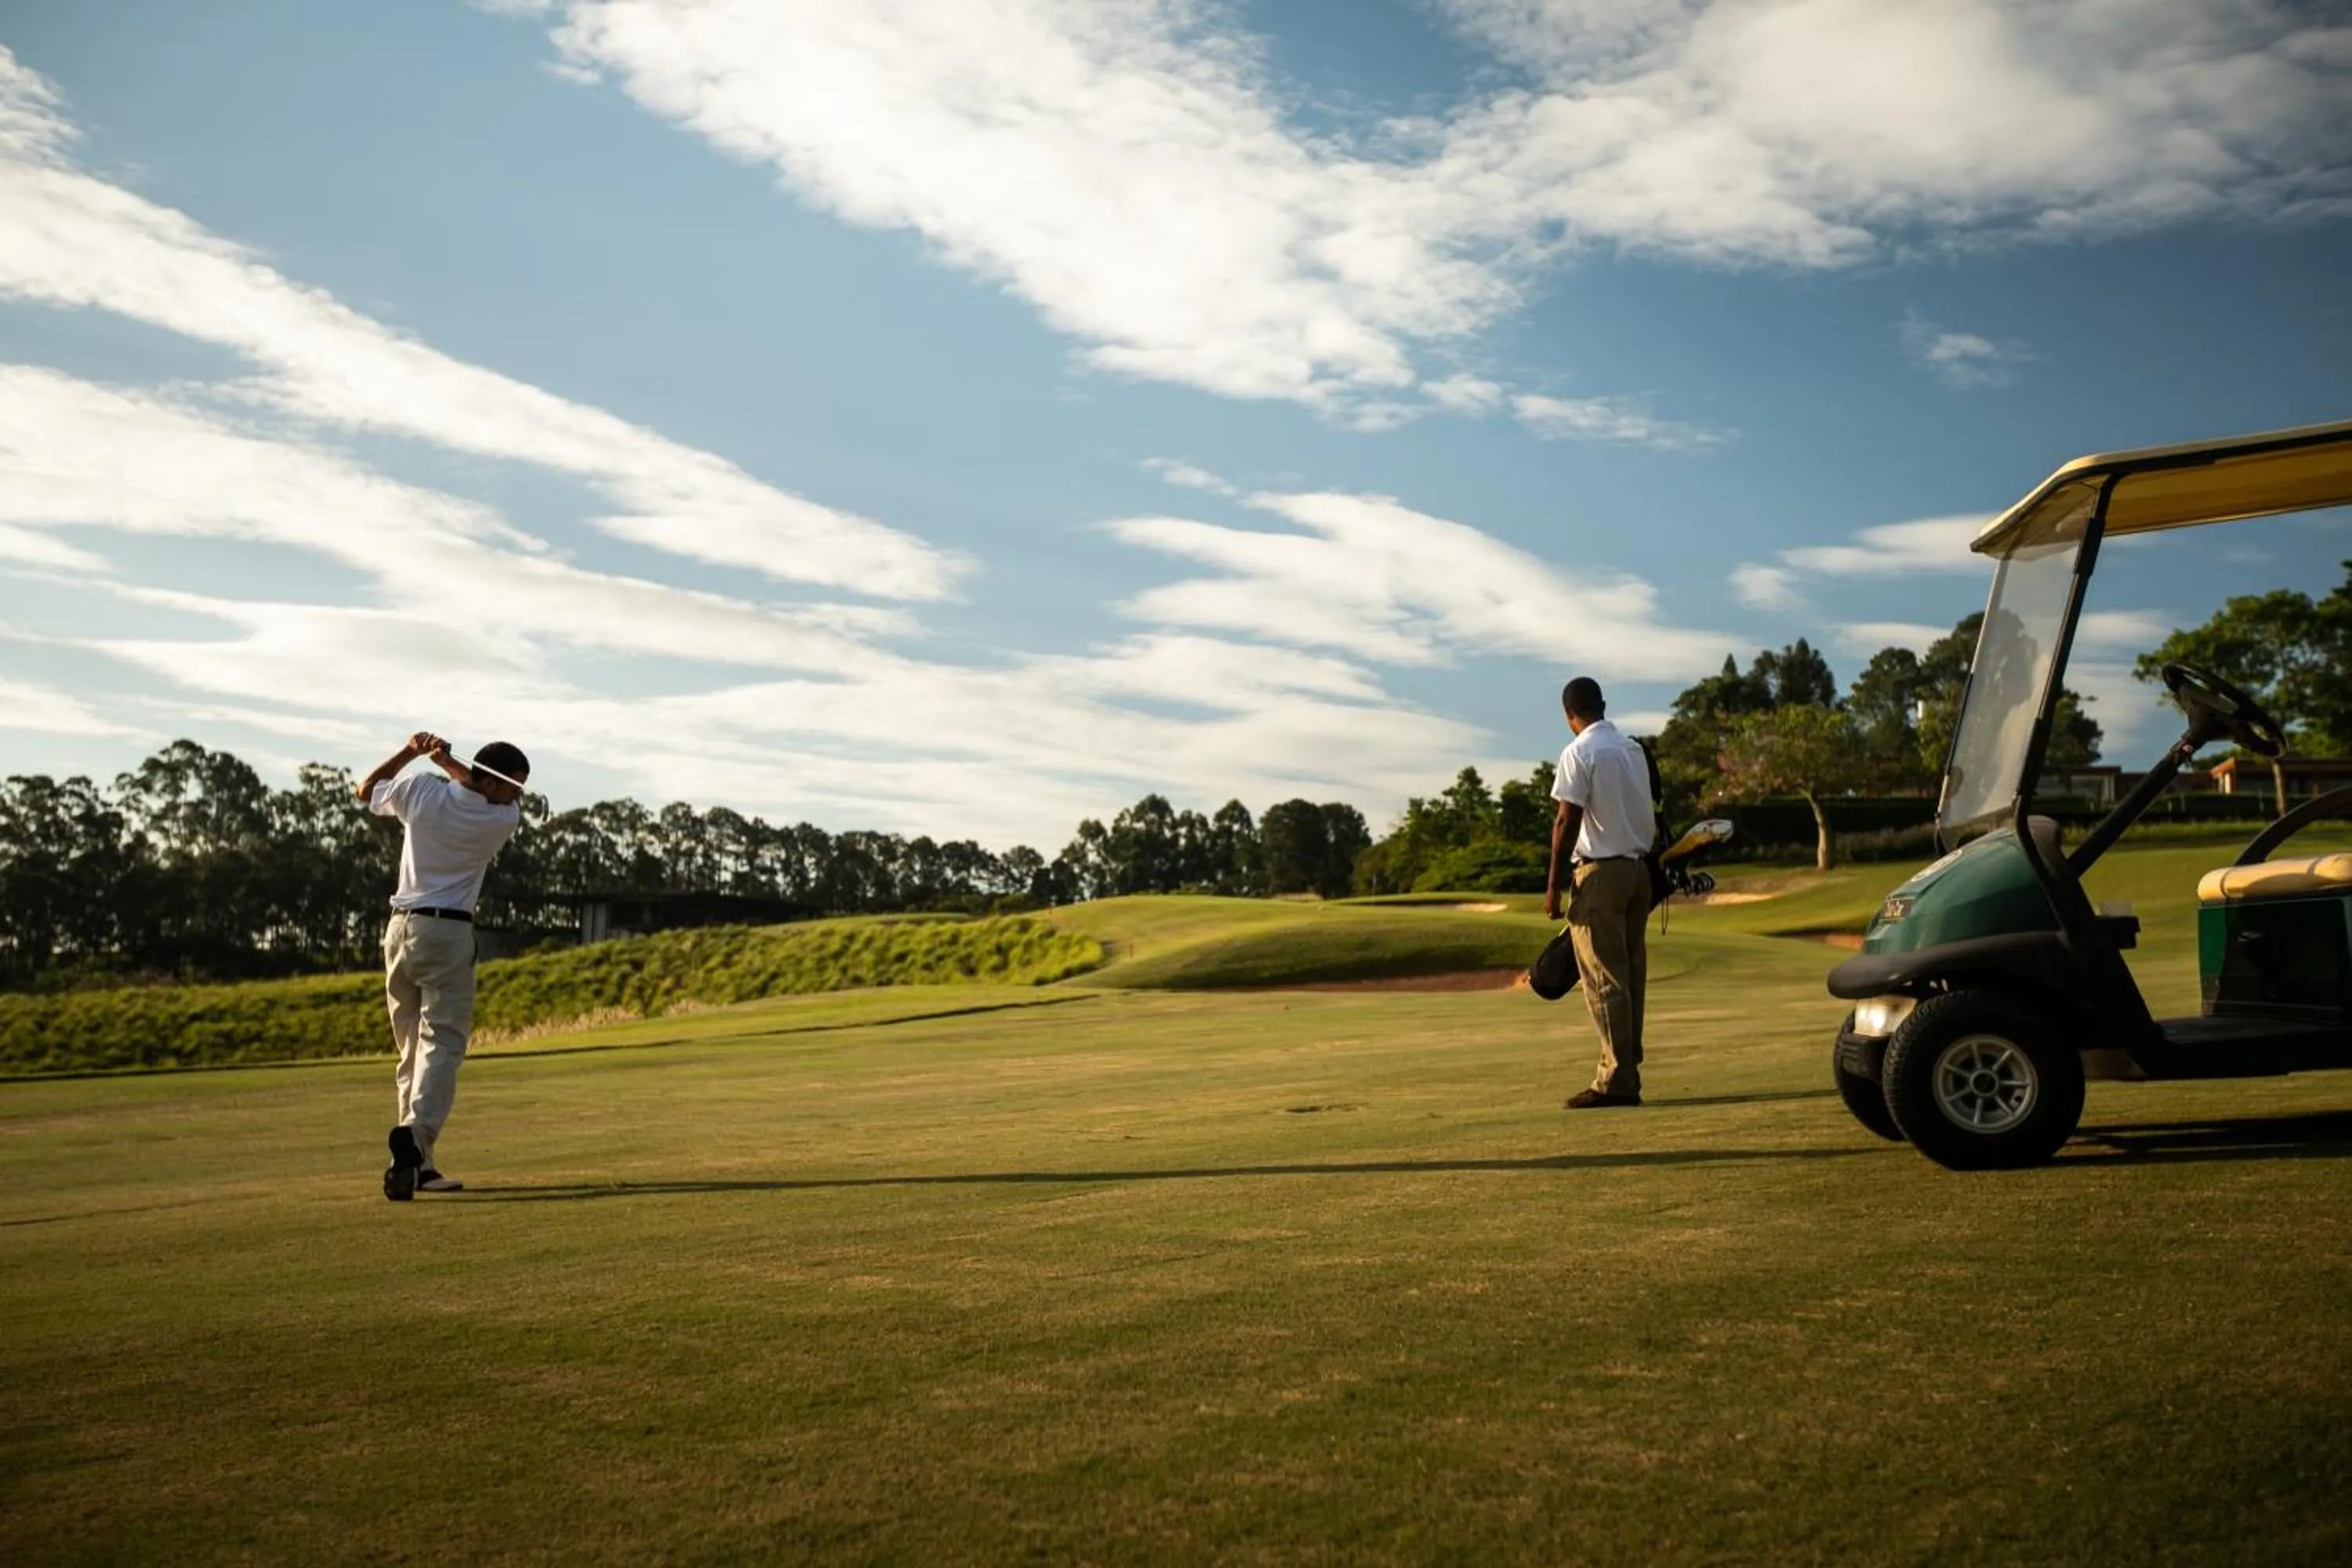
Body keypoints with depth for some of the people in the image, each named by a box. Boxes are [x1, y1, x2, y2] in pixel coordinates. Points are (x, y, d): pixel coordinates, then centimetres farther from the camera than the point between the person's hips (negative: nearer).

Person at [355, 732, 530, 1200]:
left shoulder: (420, 790, 0)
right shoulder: (501, 821, -10)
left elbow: (365, 789, 20)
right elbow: (504, 802, 14)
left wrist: (410, 752, 10)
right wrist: (446, 760, 8)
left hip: (400, 929, 6)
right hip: (448, 934, -6)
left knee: (412, 1049, 11)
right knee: (442, 1044, -8)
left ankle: (417, 1163, 10)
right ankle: (413, 1135, -31)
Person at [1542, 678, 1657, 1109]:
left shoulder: (1579, 753, -10)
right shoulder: (1634, 749, 13)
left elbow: (1567, 821, -14)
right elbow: (1648, 813, 12)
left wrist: (1553, 883, -11)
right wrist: (1642, 855, 16)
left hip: (1601, 871, -8)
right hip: (1639, 868, 8)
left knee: (1604, 979, -6)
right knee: (1631, 975, 9)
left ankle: (1616, 1079, -7)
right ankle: (1628, 1073, 11)